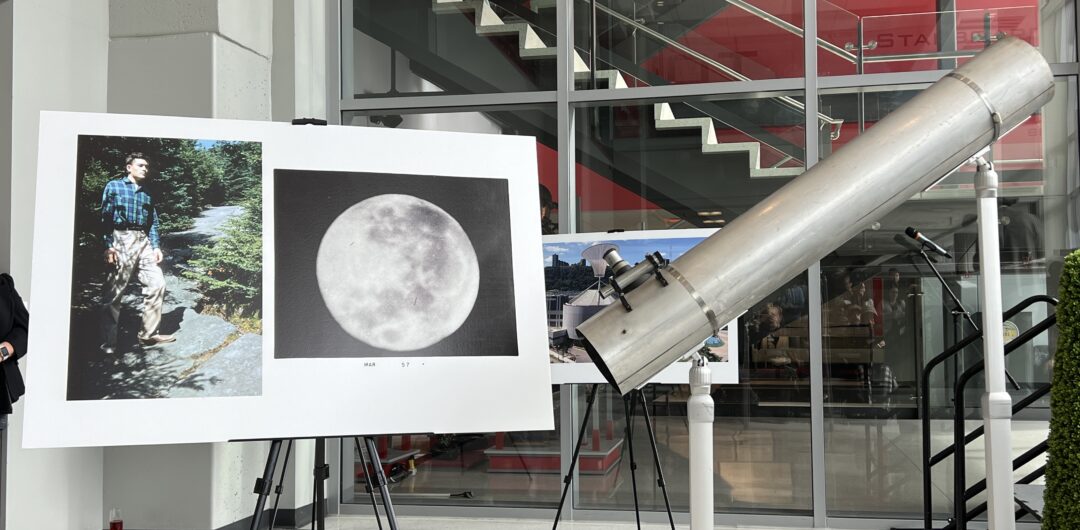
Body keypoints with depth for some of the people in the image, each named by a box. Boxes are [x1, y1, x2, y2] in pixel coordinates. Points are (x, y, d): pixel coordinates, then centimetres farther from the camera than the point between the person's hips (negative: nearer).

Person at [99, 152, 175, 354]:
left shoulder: (147, 193, 19)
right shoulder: (114, 186, 4)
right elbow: (106, 217, -3)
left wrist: (156, 246, 6)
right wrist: (108, 246, -12)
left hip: (144, 241, 5)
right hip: (121, 240, -5)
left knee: (156, 284, -4)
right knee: (114, 291, -3)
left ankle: (148, 334, 6)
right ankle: (109, 341, 2)